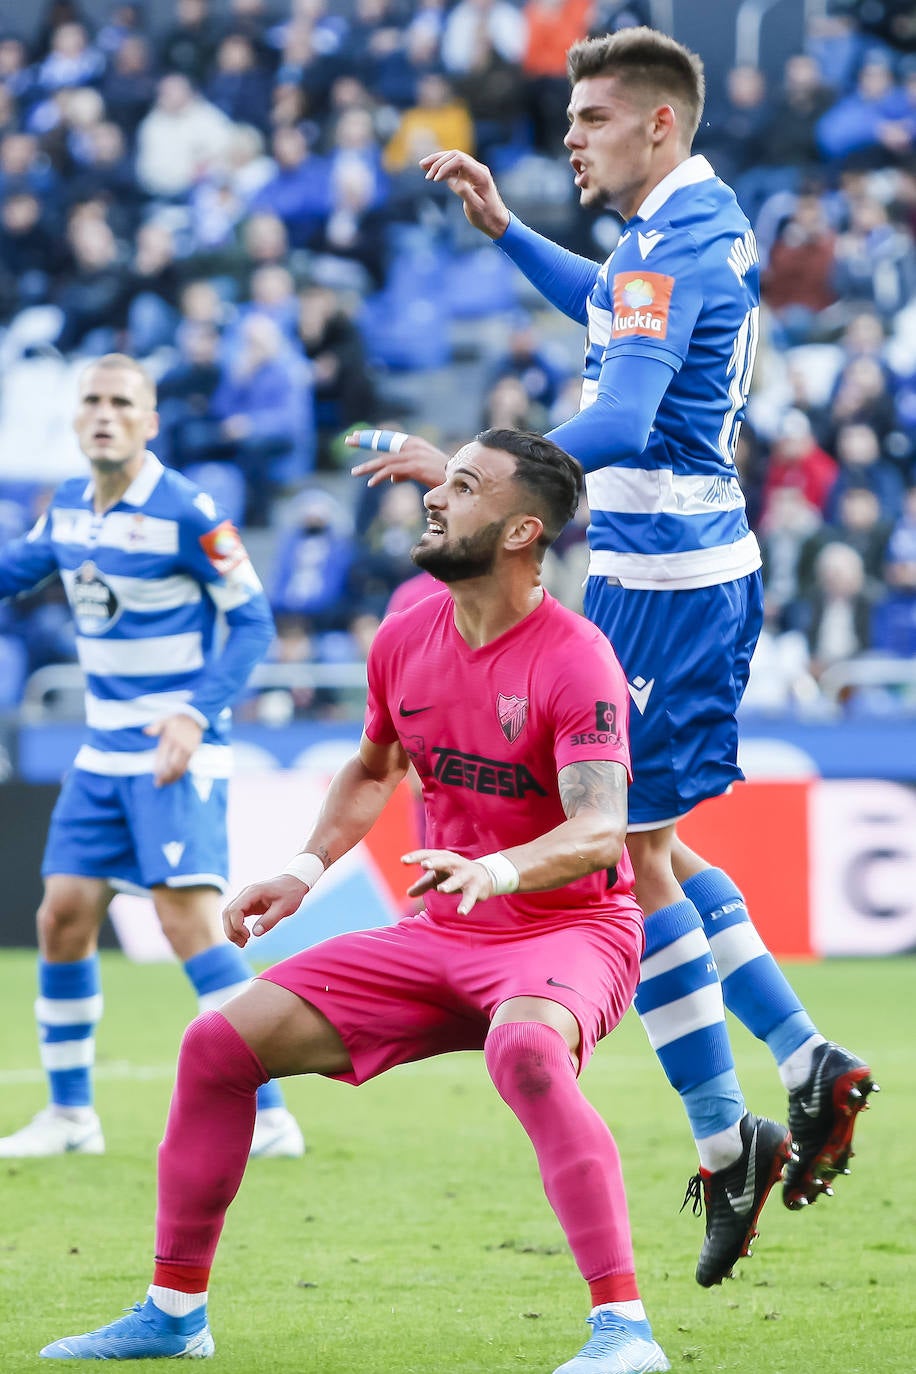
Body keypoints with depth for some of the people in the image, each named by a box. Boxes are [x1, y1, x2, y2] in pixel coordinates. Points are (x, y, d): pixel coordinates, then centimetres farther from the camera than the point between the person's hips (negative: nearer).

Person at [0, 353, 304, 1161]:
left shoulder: (186, 512, -14)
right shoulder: (68, 509, 6)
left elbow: (253, 621, -12)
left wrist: (198, 714, -23)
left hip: (177, 755, -7)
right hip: (104, 753, 7)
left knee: (190, 921, -16)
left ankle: (269, 1118, -14)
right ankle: (70, 1115, 17)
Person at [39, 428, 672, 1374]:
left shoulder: (573, 660, -17)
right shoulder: (405, 639, 4)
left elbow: (600, 830, -30)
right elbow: (372, 769, 25)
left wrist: (497, 869, -48)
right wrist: (307, 869, 10)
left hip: (568, 930, -7)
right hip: (439, 937, 7)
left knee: (525, 1048, -42)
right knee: (220, 1043, -1)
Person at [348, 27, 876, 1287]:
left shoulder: (672, 246, -19)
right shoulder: (705, 223, 12)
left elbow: (621, 424, -31)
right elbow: (612, 315, 35)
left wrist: (469, 470, -37)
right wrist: (503, 230, 27)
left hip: (658, 581, -10)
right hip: (703, 563, 10)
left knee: (627, 852, -4)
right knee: (650, 843, 17)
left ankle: (725, 1139, 0)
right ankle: (807, 1062, 15)